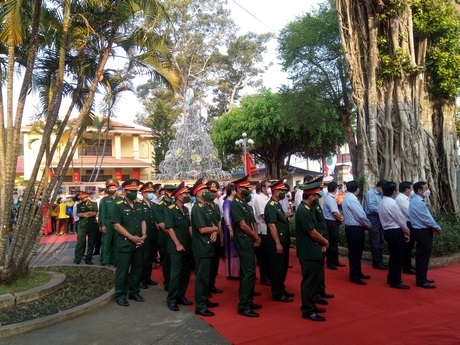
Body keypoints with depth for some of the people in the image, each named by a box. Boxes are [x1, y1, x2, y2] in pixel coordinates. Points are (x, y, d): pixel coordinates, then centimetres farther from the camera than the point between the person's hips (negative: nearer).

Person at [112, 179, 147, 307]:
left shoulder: (139, 204, 7)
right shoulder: (118, 205, -9)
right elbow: (117, 225, -13)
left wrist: (143, 236, -4)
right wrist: (132, 237, -16)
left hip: (138, 243, 5)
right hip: (125, 243, -5)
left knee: (137, 268, 14)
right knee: (122, 270, 3)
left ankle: (134, 292, 28)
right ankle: (120, 295, 17)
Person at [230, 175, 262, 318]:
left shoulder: (244, 203, 13)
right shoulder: (235, 204, -15)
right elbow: (243, 225, -18)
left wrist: (255, 237, -1)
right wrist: (256, 237, -7)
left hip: (249, 242, 9)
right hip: (244, 243, -9)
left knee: (247, 272, 15)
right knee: (249, 273, -8)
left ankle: (247, 301, 25)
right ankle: (243, 306, 0)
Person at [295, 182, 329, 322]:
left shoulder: (308, 209, 9)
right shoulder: (303, 211, -22)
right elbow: (313, 233, -20)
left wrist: (321, 242, 1)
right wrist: (325, 242, -4)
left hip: (313, 250, 10)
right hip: (308, 253, -10)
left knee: (313, 280, 19)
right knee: (309, 281, 0)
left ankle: (311, 305, 32)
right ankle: (308, 311, 10)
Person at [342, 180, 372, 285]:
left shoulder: (346, 198, 12)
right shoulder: (352, 199, -20)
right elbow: (361, 215, -22)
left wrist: (365, 224, 9)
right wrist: (369, 225, -5)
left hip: (351, 227, 10)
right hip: (355, 229, -10)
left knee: (356, 252, 18)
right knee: (355, 253, -1)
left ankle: (358, 273, 30)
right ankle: (354, 276, 7)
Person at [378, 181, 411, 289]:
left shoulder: (381, 203, 8)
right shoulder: (392, 203, -20)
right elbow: (401, 219, -12)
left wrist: (403, 231, 14)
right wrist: (406, 231, 6)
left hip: (387, 231, 9)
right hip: (395, 232, -9)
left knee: (393, 255, 19)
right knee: (397, 257, 1)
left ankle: (391, 279, 29)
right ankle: (396, 282, 9)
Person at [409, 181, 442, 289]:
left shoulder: (419, 201, 14)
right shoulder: (418, 202, -19)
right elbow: (426, 218, -20)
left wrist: (434, 227, 7)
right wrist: (437, 228, -8)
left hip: (424, 231, 10)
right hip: (422, 232, -10)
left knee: (423, 255, 17)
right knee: (423, 256, -4)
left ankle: (422, 278, 27)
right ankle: (421, 281, 3)